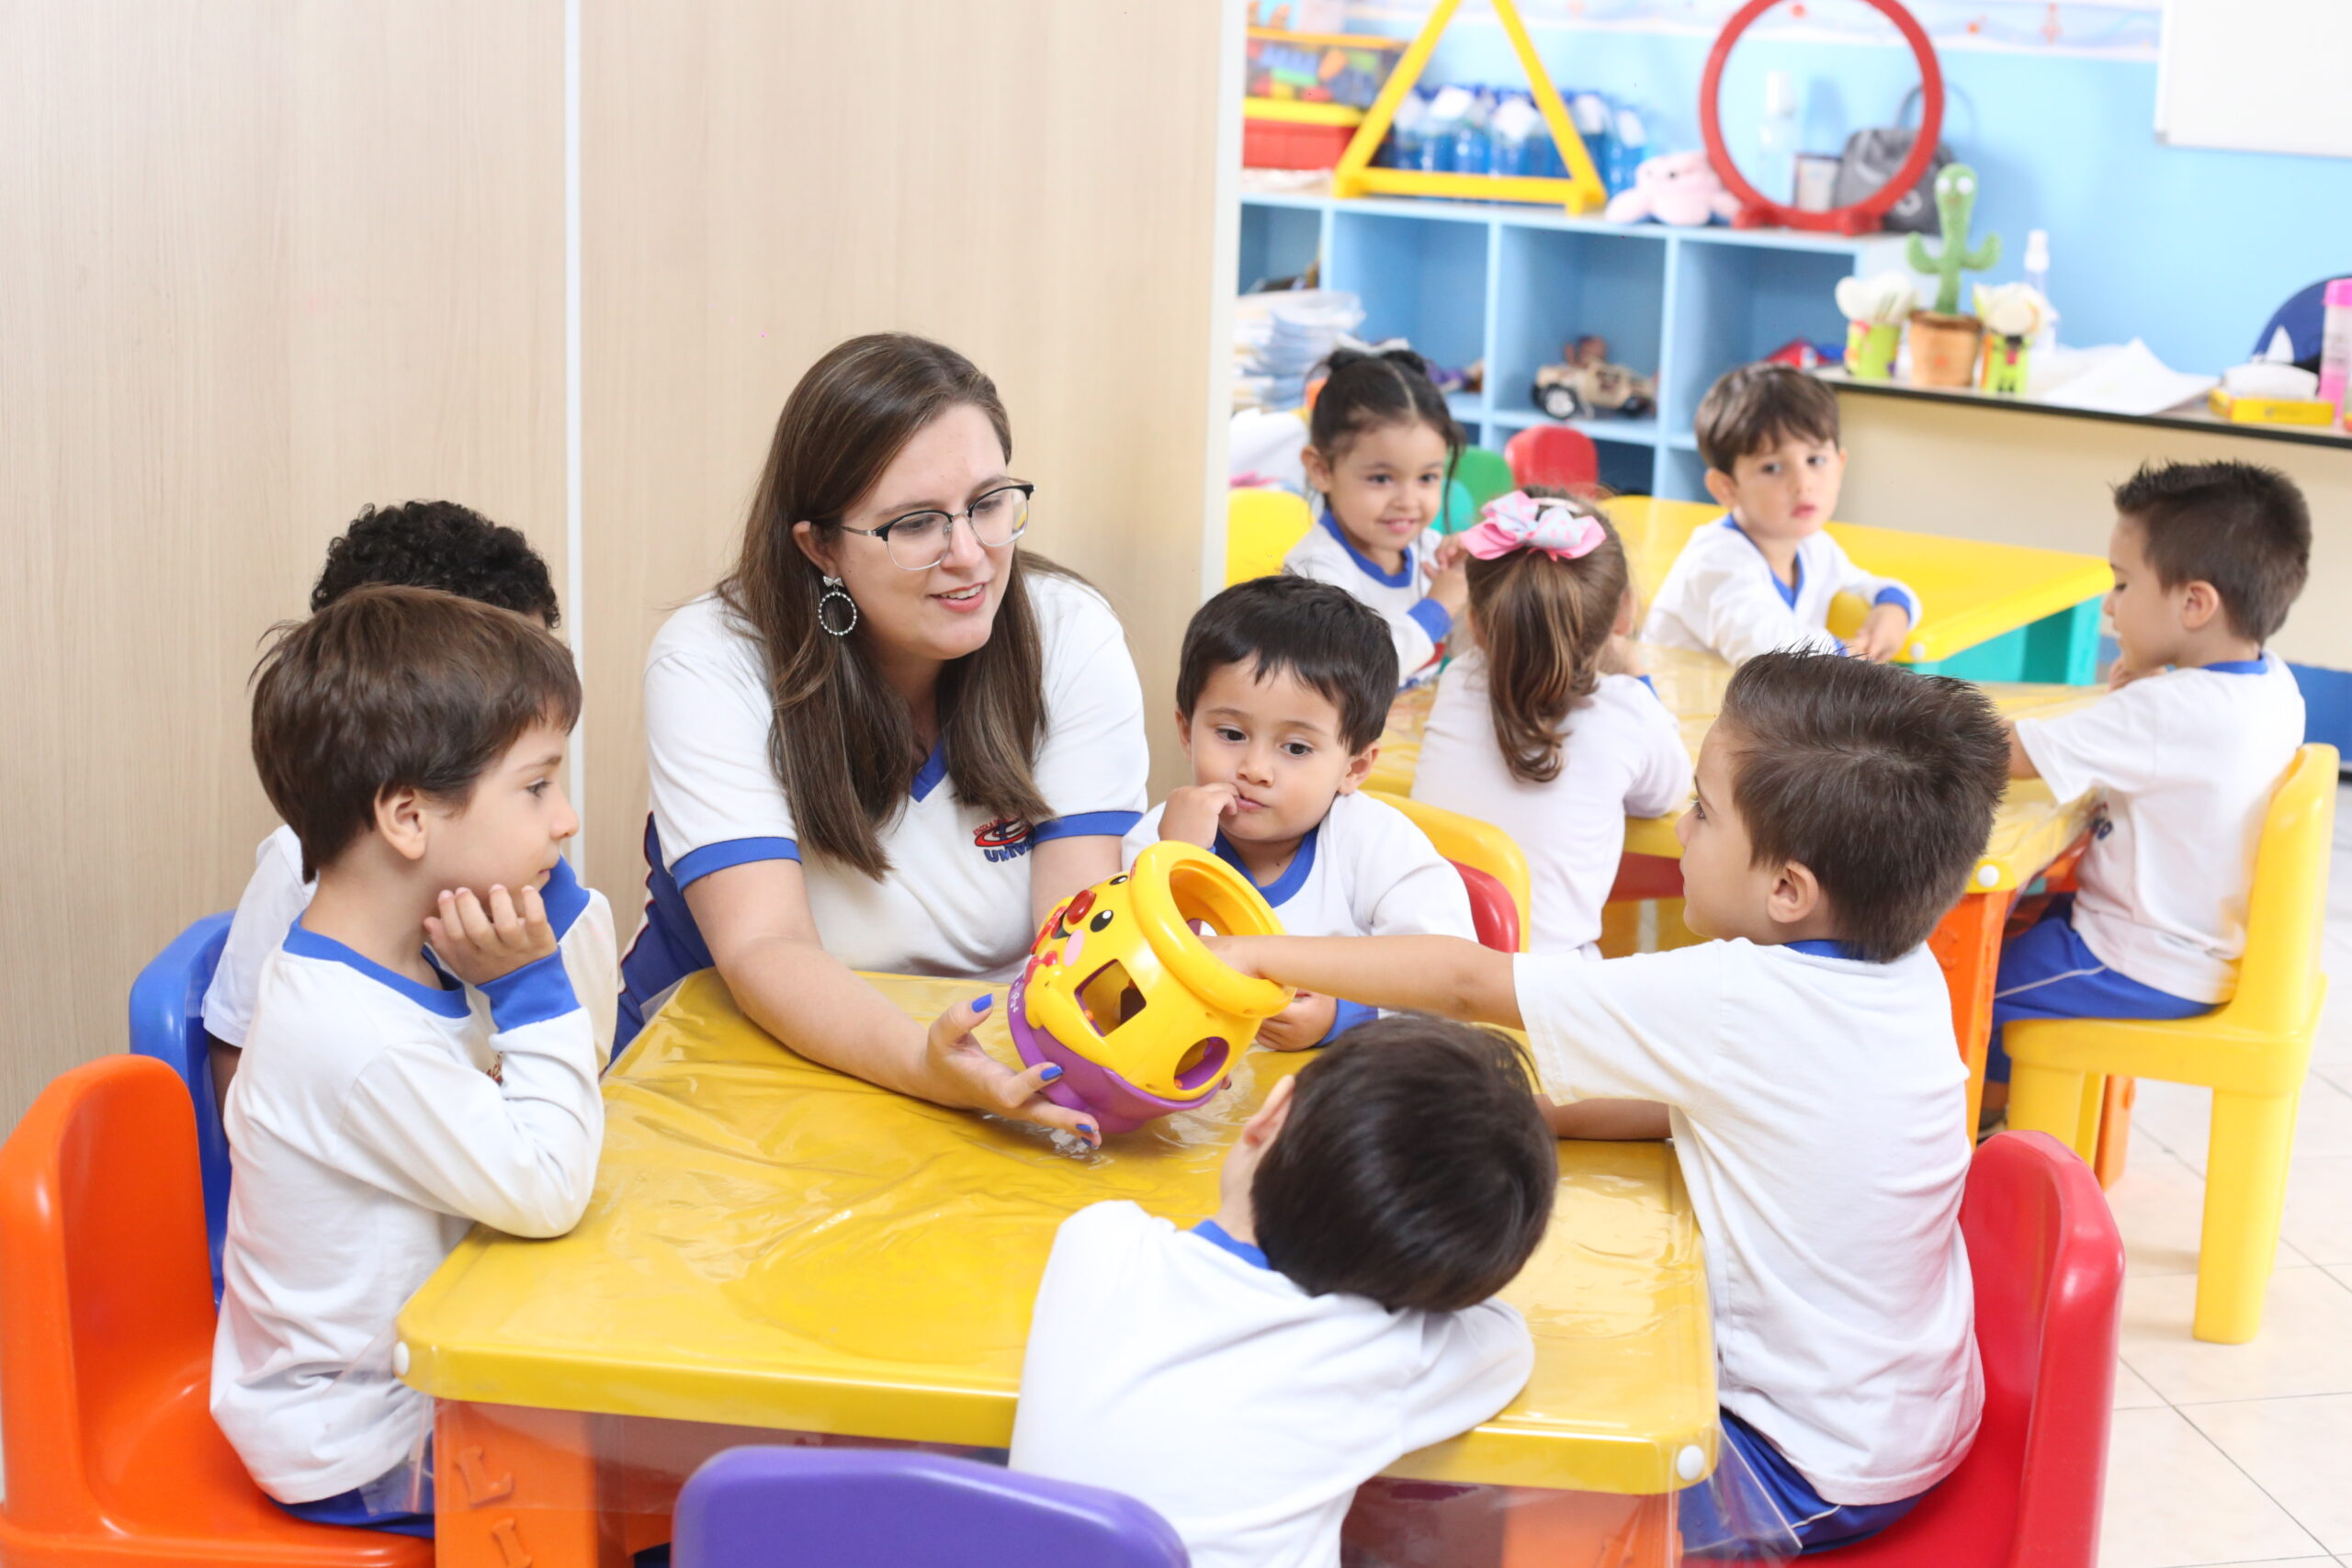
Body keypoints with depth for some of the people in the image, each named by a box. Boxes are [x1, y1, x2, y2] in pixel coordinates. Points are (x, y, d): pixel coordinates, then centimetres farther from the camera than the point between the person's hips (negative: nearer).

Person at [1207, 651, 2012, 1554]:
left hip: (1815, 1476, -8)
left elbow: (1468, 983, -21)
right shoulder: (1908, 978, -7)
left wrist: (1260, 955, -12)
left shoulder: (1742, 999, -28)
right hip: (1907, 1408, 8)